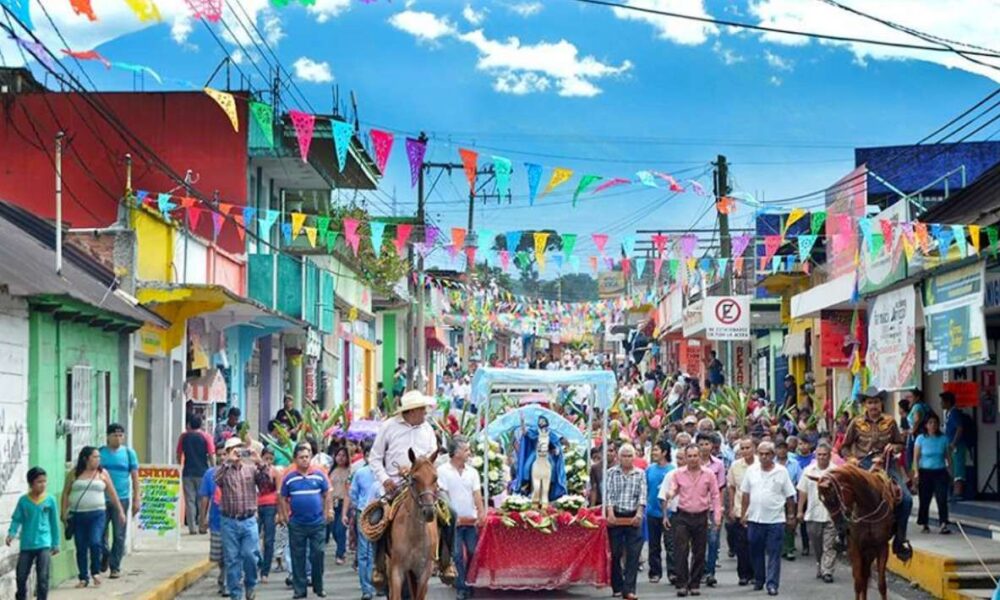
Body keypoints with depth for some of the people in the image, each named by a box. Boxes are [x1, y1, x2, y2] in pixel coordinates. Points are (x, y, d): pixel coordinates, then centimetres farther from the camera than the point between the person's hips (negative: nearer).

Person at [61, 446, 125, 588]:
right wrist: (64, 513, 2)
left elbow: (112, 493, 11)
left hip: (97, 514, -1)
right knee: (81, 547, 3)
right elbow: (65, 493, 8)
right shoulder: (74, 474, 6)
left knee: (95, 543, -15)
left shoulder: (102, 473, 8)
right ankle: (83, 578, 12)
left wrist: (120, 511, 10)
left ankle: (95, 572, 6)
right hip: (78, 515, 1)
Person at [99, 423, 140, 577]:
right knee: (100, 533, 0)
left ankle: (115, 567, 10)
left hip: (122, 499, 0)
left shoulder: (129, 453, 4)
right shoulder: (100, 452, 3)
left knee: (119, 535, 1)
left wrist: (136, 499, 1)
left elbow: (135, 477, 6)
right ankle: (105, 557, 26)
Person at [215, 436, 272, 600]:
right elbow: (217, 479, -18)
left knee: (250, 555, -7)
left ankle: (250, 585, 18)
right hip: (230, 521, 0)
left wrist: (259, 462, -18)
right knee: (232, 559, 3)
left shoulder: (251, 469, 8)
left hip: (249, 520, 1)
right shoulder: (224, 470, 4)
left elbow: (266, 480, -5)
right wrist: (228, 461, -24)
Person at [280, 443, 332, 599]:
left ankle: (318, 587, 16)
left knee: (318, 554, 2)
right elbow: (283, 498, 7)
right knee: (298, 557, 4)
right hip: (297, 524, 0)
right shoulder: (289, 478, 1)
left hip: (317, 523, 0)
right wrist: (285, 516, 0)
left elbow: (327, 494, 9)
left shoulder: (319, 475, 2)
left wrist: (329, 511, 1)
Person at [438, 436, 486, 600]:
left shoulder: (472, 472, 7)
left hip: (472, 520, 4)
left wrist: (482, 514, -9)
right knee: (458, 555, -3)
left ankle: (471, 584, 21)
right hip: (454, 521, -4)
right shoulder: (443, 471, -6)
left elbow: (477, 495, 3)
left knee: (473, 553, 7)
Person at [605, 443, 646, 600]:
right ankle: (617, 586, 18)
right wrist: (610, 512, -15)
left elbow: (642, 495, 0)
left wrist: (639, 513, -14)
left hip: (633, 518, 0)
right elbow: (608, 493, -1)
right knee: (615, 553, 4)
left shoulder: (640, 474, 9)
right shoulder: (611, 473, 6)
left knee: (633, 554, -6)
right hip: (615, 516, 0)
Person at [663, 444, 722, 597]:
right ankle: (682, 584, -4)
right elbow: (672, 491, 3)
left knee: (699, 553, 5)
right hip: (682, 516, -1)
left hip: (701, 517, 1)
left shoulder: (709, 474, 2)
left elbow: (715, 496, 4)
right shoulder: (678, 474, 3)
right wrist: (669, 495, -21)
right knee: (681, 551, -8)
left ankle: (695, 584, 15)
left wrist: (717, 516, -3)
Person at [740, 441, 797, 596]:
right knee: (756, 552, 11)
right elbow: (746, 494, 11)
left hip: (775, 519, -3)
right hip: (754, 519, 3)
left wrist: (791, 516, 2)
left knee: (774, 554, -2)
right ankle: (758, 580, 27)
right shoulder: (751, 471, 5)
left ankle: (772, 584, -1)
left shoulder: (782, 472, -2)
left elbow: (789, 496, 2)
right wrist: (744, 513, 9)